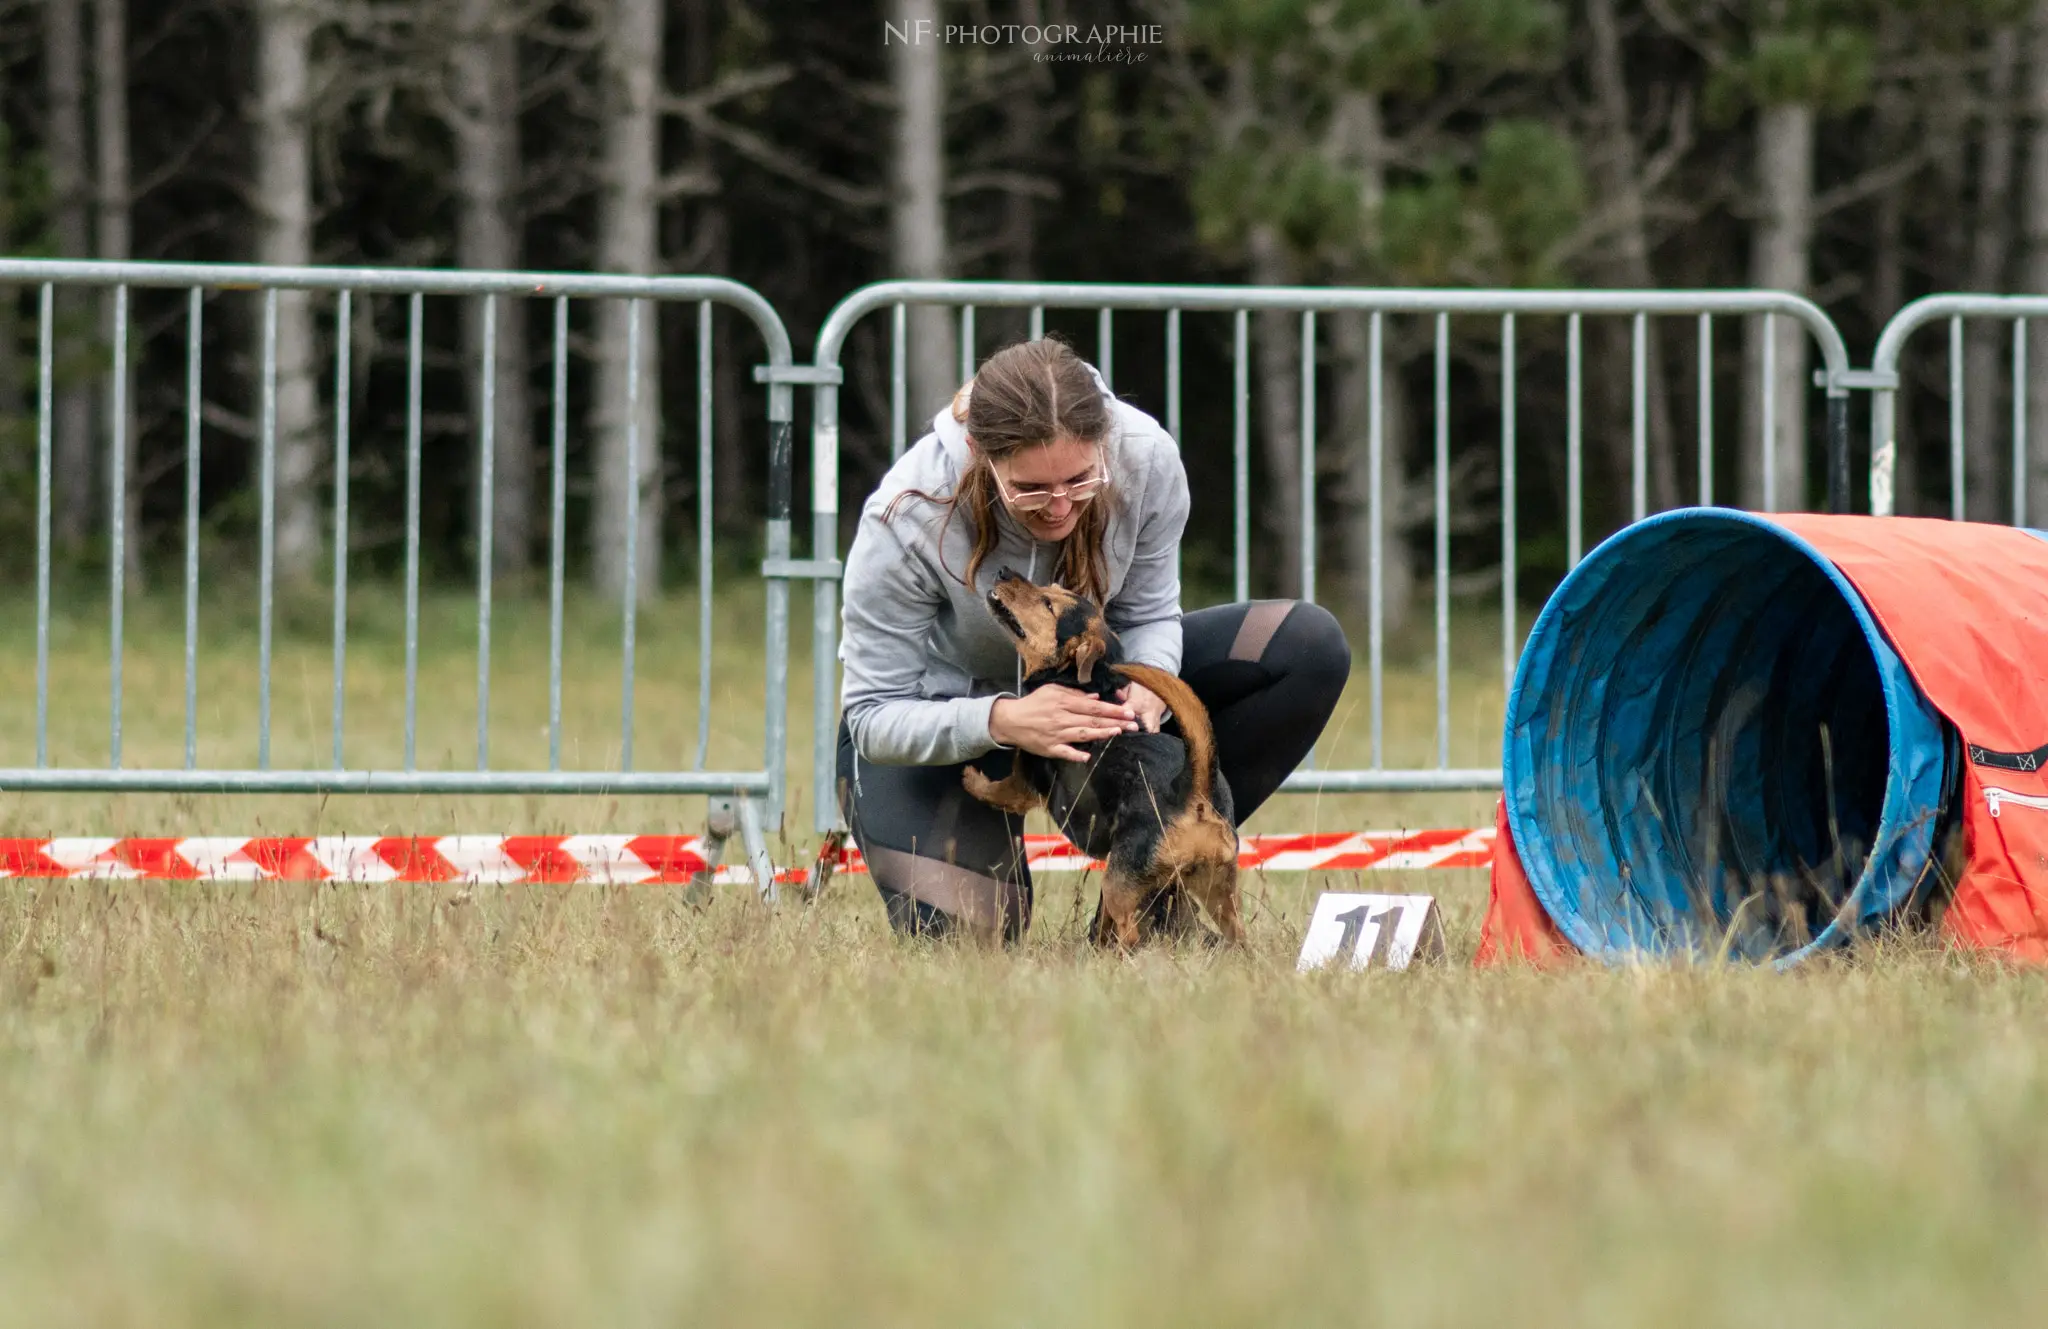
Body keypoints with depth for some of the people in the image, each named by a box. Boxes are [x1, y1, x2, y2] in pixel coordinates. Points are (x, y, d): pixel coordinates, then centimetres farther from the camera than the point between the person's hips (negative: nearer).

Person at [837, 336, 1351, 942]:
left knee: (1311, 647, -15)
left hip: (1083, 681, 4)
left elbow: (1147, 614, -8)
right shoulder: (906, 519, -34)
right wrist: (1002, 722, -46)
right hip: (939, 717, -4)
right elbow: (874, 718, -27)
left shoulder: (1146, 459, -25)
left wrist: (1147, 688, -33)